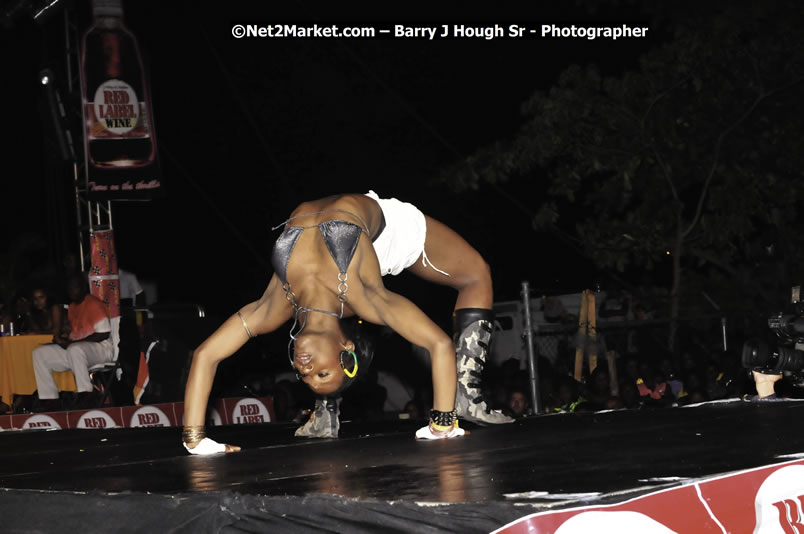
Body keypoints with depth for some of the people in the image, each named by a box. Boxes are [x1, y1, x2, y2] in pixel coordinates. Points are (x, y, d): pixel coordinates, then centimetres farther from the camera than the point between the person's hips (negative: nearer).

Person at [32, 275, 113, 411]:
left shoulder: (94, 304, -9)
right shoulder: (72, 307, 18)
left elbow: (103, 334, -16)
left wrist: (71, 343, -17)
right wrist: (63, 340, -4)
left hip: (101, 349, -9)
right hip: (74, 350, 9)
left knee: (75, 349, -42)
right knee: (39, 353, -4)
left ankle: (85, 396, -37)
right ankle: (50, 399, -11)